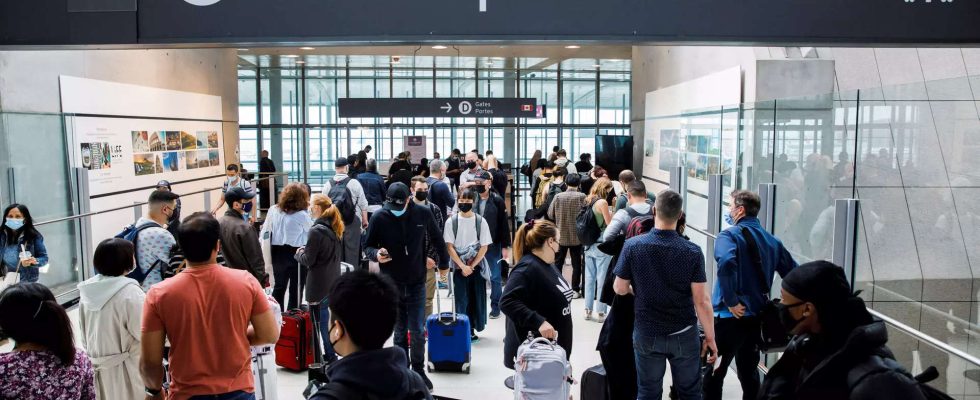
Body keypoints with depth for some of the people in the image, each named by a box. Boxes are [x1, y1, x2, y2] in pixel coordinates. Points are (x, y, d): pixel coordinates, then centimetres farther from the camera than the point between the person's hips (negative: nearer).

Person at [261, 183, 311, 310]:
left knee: (279, 287, 17)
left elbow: (265, 233, 2)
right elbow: (310, 232, -1)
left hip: (277, 252, 5)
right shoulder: (302, 215, -15)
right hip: (296, 253, -4)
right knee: (296, 289, 7)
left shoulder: (273, 210, -2)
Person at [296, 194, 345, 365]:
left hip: (319, 283, -8)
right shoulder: (334, 228, 6)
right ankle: (331, 354, 26)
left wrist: (299, 253, 4)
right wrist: (306, 250, 14)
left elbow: (308, 260, -16)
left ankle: (330, 355, 8)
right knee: (331, 316, 17)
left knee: (323, 319, 2)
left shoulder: (316, 230, -19)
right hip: (334, 280, 8)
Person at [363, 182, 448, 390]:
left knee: (417, 331, 1)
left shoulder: (423, 213, -8)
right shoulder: (379, 218, -10)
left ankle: (419, 370, 19)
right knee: (399, 331, 11)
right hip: (391, 283, 0)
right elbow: (368, 246, 0)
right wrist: (376, 254, -22)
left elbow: (437, 238, 8)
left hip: (416, 282, 0)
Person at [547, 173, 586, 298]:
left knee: (558, 262, 15)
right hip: (577, 236, -1)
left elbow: (550, 214, -3)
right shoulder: (582, 197, -13)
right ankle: (575, 289, 12)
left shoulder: (558, 196, -8)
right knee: (576, 264, 9)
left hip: (561, 235, 2)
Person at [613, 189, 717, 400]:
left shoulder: (633, 245, -13)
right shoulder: (693, 252, -14)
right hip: (684, 334, 0)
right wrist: (710, 338, -2)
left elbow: (619, 289, -4)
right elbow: (701, 301, -13)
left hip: (647, 334, 0)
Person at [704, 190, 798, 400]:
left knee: (714, 373, 4)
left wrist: (731, 301, -23)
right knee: (749, 371, 20)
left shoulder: (730, 235, -11)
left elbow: (726, 263, -32)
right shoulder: (772, 240, 10)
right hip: (757, 316, 7)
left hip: (730, 316, -7)